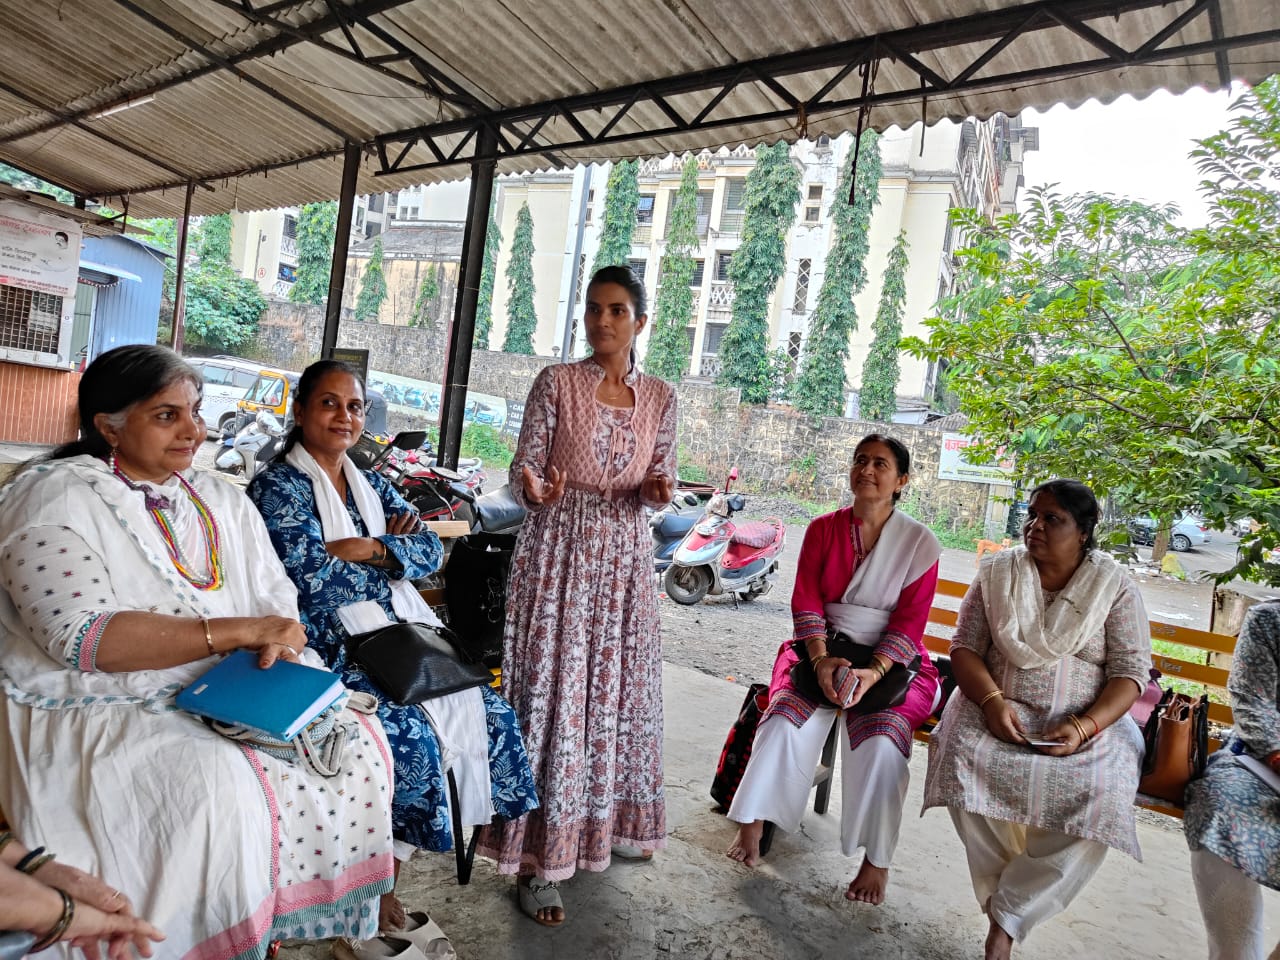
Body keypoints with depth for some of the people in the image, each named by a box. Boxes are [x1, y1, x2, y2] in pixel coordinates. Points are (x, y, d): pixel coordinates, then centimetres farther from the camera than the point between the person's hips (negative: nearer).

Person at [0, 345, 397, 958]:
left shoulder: (222, 501, 13)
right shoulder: (57, 501, -7)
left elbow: (275, 597, 12)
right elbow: (81, 637, -19)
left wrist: (276, 638, -13)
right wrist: (235, 631, -23)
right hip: (103, 710, -6)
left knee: (357, 743, -10)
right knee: (218, 789, -32)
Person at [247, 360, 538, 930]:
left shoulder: (372, 485, 18)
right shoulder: (277, 487, -2)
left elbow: (431, 549, 5)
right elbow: (309, 579, -15)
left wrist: (368, 549, -12)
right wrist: (394, 555, -6)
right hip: (331, 643, -7)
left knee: (491, 712, -6)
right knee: (409, 732, -27)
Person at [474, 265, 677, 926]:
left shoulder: (660, 397, 7)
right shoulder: (556, 382, -4)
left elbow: (663, 478, 10)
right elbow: (523, 470, -5)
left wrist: (658, 490, -12)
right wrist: (534, 489, -27)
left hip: (625, 556, 4)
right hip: (558, 551, -4)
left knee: (621, 687, 11)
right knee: (552, 692, -3)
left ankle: (605, 820, 34)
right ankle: (536, 856, 8)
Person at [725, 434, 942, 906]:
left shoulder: (920, 543, -3)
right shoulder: (823, 529, 3)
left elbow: (909, 622, -9)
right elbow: (806, 601, -3)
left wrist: (873, 672, -24)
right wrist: (821, 658, -19)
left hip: (892, 662, -1)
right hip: (821, 650, 2)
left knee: (880, 741, -26)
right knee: (787, 720, -25)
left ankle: (876, 861, -7)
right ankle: (752, 823, -10)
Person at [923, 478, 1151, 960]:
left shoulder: (1115, 587, 1)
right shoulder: (997, 573, 5)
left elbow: (1131, 672, -2)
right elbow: (965, 646, 3)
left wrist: (1084, 727, -19)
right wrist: (992, 699, -17)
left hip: (1086, 723, 0)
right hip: (1001, 709, 1)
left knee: (1101, 795, -30)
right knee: (965, 758, -30)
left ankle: (1007, 918, -14)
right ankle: (1006, 909, -8)